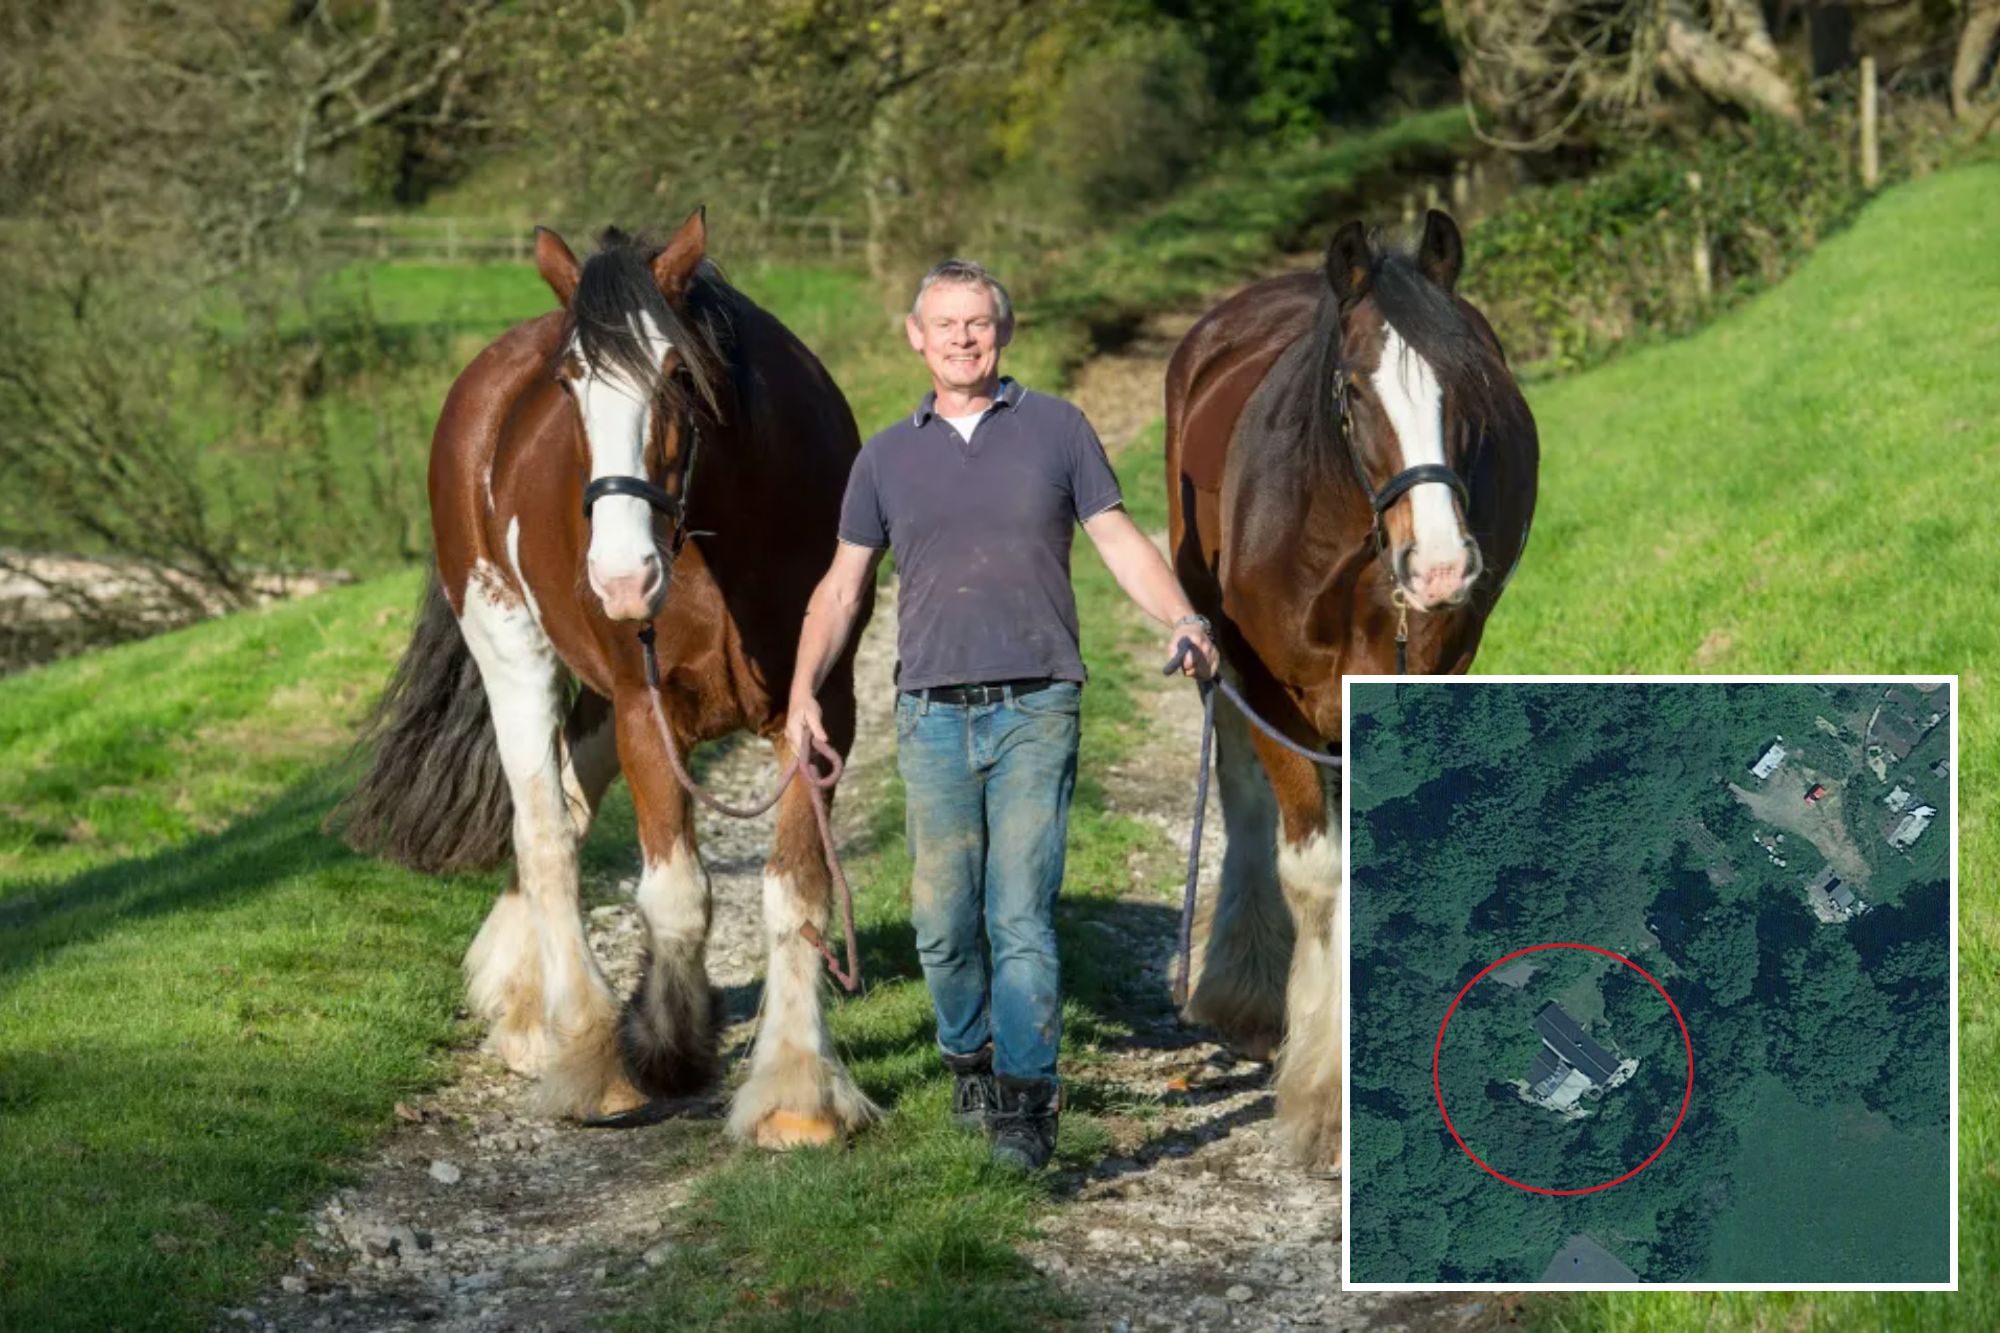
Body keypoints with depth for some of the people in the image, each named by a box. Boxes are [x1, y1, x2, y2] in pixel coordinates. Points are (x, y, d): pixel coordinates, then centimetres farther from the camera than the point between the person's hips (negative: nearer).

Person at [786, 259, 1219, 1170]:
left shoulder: (1056, 429, 8)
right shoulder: (887, 456, 13)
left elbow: (1121, 543, 7)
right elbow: (843, 584, 16)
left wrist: (1184, 622, -10)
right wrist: (804, 689, 3)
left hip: (1035, 710, -2)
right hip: (932, 717, 2)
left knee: (1022, 914, -11)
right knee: (943, 918, 3)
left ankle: (1026, 1096, -11)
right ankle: (968, 1056, 24)